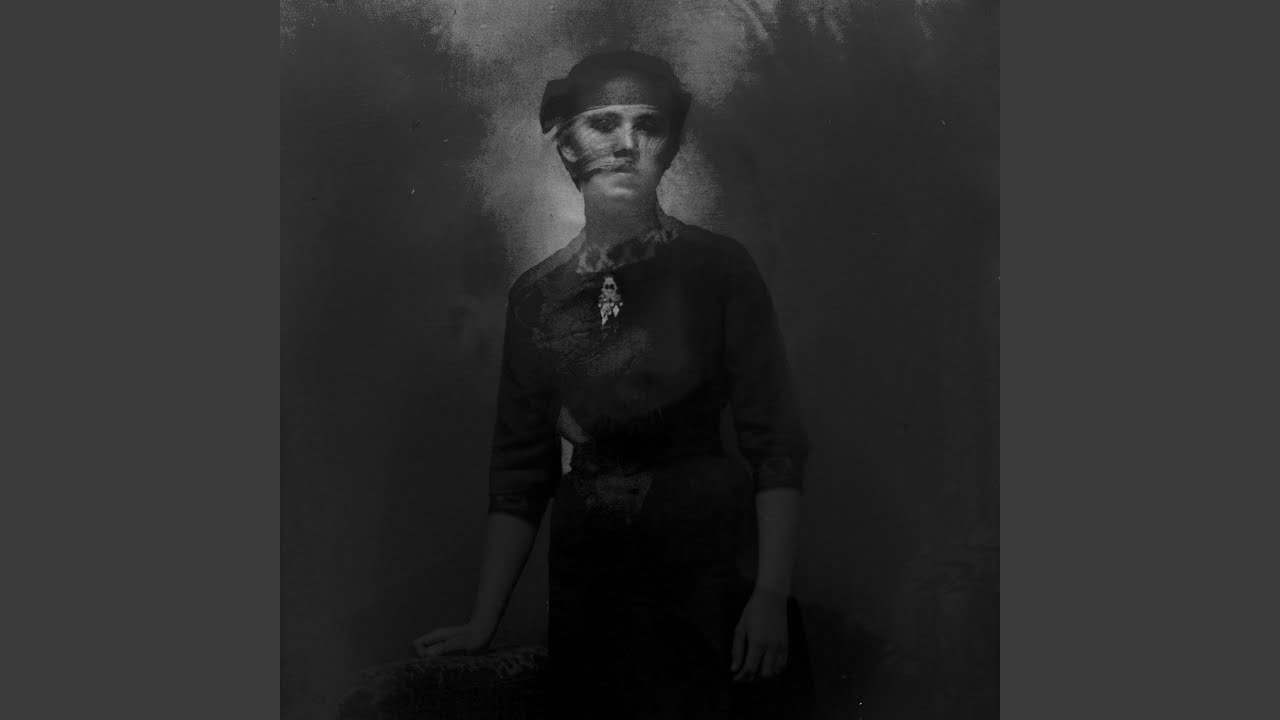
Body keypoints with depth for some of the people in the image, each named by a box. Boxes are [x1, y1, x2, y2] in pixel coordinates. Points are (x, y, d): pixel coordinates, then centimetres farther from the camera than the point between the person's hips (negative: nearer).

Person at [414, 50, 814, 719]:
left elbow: (775, 444, -7)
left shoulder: (718, 266, -4)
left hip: (712, 564, -2)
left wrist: (773, 595, -17)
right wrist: (483, 622, 2)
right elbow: (519, 473, 6)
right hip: (589, 579, 3)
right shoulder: (535, 293, 4)